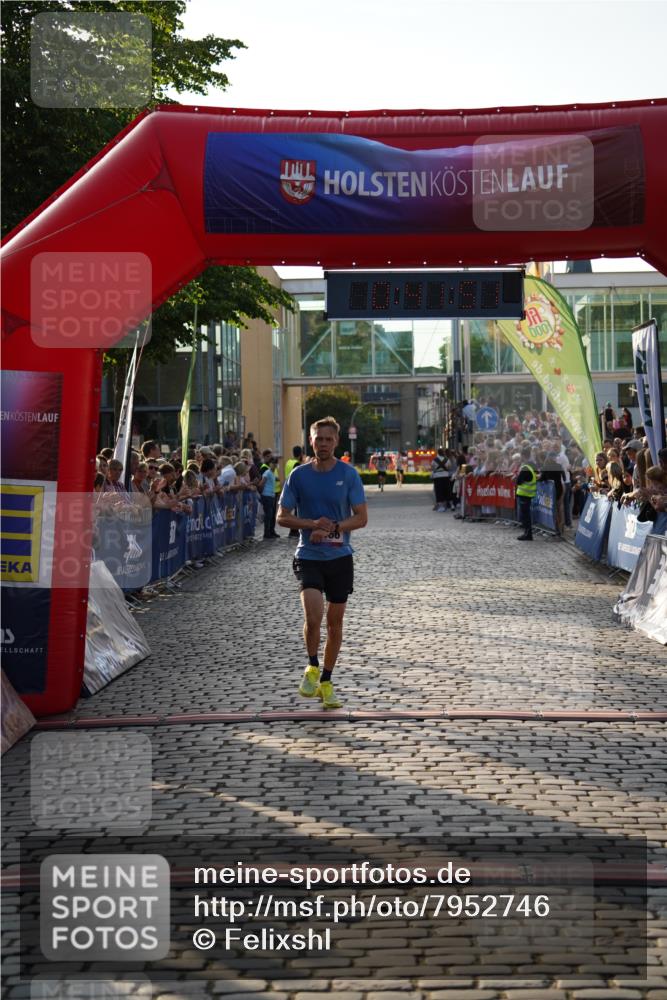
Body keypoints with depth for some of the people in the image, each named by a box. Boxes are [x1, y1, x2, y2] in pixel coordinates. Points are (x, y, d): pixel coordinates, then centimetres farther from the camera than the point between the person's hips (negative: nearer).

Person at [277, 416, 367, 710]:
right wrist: (313, 524, -14)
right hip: (308, 556, -1)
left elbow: (361, 518, -2)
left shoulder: (349, 474, -1)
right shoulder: (299, 475, 0)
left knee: (335, 621, 7)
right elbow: (282, 517, 2)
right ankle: (312, 667, 7)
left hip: (340, 556, 1)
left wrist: (332, 527, -17)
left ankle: (326, 682, 23)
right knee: (313, 615, -19)